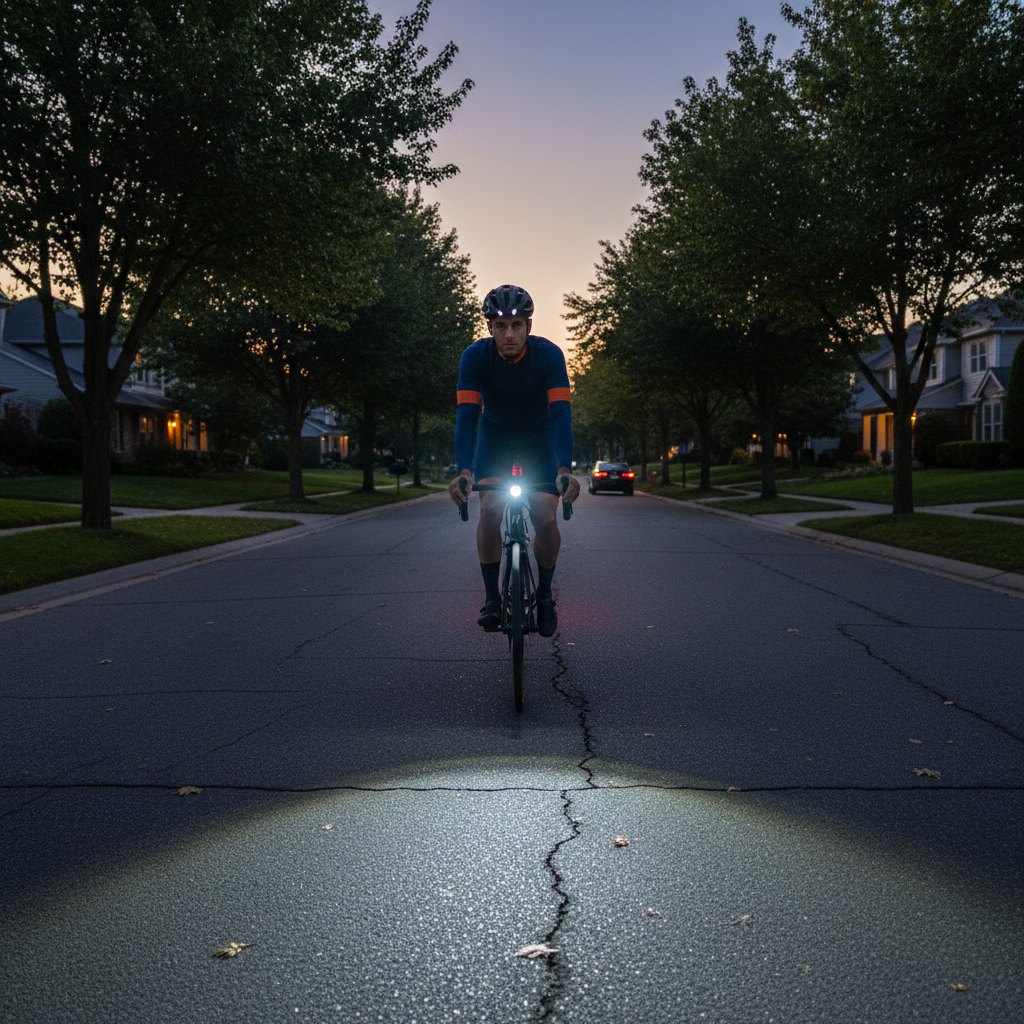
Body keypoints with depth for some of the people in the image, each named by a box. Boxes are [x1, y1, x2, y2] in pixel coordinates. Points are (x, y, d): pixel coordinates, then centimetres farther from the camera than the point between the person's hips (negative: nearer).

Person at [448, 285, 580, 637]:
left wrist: (564, 470, -49)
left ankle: (545, 593, 11)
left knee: (546, 520, -13)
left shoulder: (548, 354, -27)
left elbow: (561, 413, -35)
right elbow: (467, 414, -32)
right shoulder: (476, 356, -25)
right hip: (495, 434, 1)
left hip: (539, 435, 0)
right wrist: (464, 471, -47)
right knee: (489, 512, -20)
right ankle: (491, 595, -3)